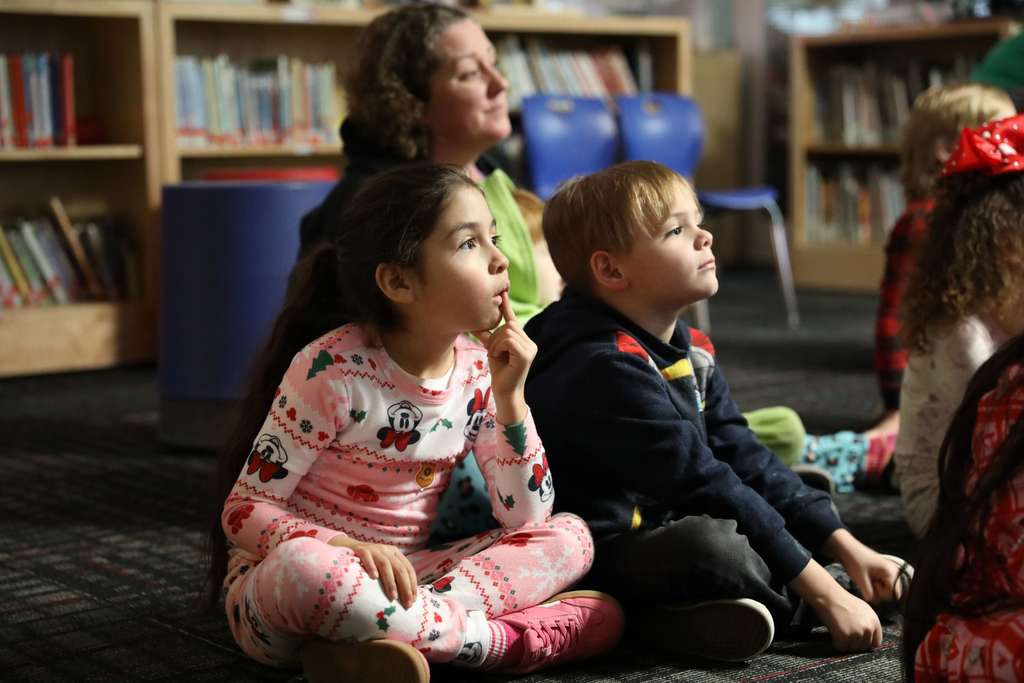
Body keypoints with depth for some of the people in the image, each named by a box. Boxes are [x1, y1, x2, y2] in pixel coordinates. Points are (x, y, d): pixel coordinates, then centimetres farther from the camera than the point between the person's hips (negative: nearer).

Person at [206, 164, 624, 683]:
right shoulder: (332, 367, -17)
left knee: (568, 537, -8)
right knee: (302, 568, -40)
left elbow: (526, 518, -2)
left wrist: (509, 397, -14)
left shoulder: (477, 368, -1)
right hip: (278, 588, -6)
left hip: (399, 579, 6)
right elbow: (245, 510, -14)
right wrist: (351, 548, -32)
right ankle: (504, 639, -25)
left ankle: (391, 636, -29)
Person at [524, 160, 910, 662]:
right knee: (710, 545, -35)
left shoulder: (690, 350, 8)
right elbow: (702, 484, -25)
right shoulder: (606, 368, -23)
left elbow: (743, 458, 8)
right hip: (597, 559, -10)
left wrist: (846, 547, 1)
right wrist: (825, 594, -23)